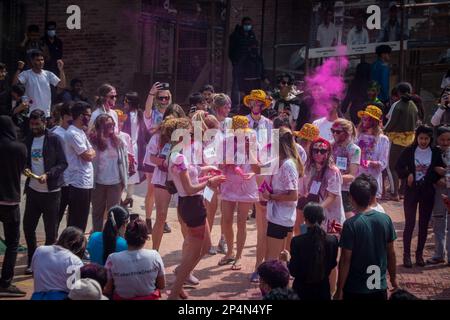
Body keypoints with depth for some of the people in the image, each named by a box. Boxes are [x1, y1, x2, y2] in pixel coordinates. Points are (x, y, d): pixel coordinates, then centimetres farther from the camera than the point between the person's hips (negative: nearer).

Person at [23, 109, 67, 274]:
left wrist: (48, 175, -23)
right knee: (28, 226, 6)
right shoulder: (29, 140, 8)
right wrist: (25, 169, -7)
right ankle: (32, 261, 21)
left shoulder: (54, 139, -7)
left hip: (50, 191, -5)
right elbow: (26, 161, 16)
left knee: (51, 229, 4)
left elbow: (63, 163, -9)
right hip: (33, 190, 5)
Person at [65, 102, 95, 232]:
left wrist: (90, 152, -3)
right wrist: (91, 151, 3)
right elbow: (88, 156, -17)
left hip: (85, 182, 10)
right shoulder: (73, 134, -16)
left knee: (81, 220, 16)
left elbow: (92, 153, 17)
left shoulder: (81, 132, 16)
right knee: (77, 221, -3)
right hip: (78, 183, -10)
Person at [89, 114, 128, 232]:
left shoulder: (118, 142, -1)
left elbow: (124, 160, 6)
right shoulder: (93, 141, -10)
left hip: (115, 183, 2)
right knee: (98, 212, 14)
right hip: (98, 183, -1)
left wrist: (124, 180, 4)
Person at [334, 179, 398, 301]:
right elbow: (391, 253, 3)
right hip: (380, 286, 4)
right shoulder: (386, 219, -5)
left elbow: (345, 260, -15)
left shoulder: (350, 224, -18)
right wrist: (393, 277, 17)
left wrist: (339, 289, -7)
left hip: (355, 289, -4)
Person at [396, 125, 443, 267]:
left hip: (427, 192, 2)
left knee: (424, 224, 9)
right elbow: (399, 166, 2)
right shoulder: (409, 151, -4)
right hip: (411, 191, -1)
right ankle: (406, 254, 7)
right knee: (409, 223, -1)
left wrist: (434, 179, -11)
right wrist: (408, 174, -14)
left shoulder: (435, 153, -1)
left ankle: (419, 254, 20)